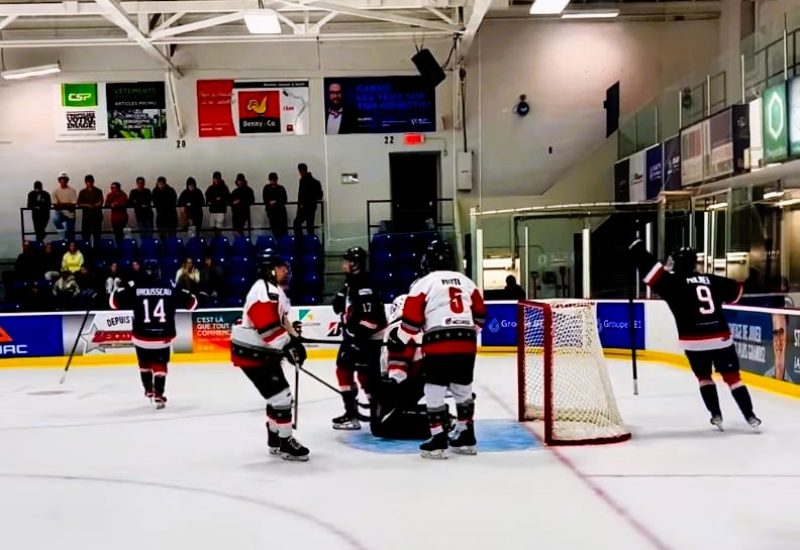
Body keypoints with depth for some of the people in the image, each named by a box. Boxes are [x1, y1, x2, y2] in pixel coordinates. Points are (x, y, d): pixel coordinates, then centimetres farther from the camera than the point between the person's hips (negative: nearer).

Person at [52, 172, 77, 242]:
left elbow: (72, 205, -7)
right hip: (60, 212, 1)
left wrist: (61, 204, -10)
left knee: (71, 235, 0)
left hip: (70, 214, -1)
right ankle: (63, 233, -14)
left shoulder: (72, 190, -3)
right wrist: (67, 205, -13)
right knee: (55, 218, -34)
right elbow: (55, 206, -4)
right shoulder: (56, 191, 1)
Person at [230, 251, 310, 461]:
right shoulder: (265, 291, -21)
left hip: (262, 351, 11)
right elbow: (268, 326, -29)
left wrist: (295, 340, 13)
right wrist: (289, 346, -24)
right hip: (251, 352, -11)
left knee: (279, 394, 17)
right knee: (280, 395, -8)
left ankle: (275, 440, 29)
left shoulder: (274, 290, 15)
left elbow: (280, 320, 23)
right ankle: (286, 443, 3)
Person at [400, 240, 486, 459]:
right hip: (466, 344, 6)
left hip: (439, 344, -6)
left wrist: (399, 341, 10)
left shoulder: (424, 283, 1)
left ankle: (438, 441, -1)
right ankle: (466, 437, 25)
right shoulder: (465, 281, 17)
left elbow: (411, 318, -2)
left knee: (434, 391, 1)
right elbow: (479, 314, 21)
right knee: (463, 389, 18)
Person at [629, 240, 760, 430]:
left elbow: (652, 270, -10)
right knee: (732, 377, 11)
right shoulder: (712, 280, 9)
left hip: (694, 341, -2)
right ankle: (750, 416, 7)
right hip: (721, 338, 2)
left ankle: (716, 416, 17)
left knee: (704, 377, 19)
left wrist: (637, 248, -2)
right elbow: (735, 290, 22)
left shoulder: (674, 282, -4)